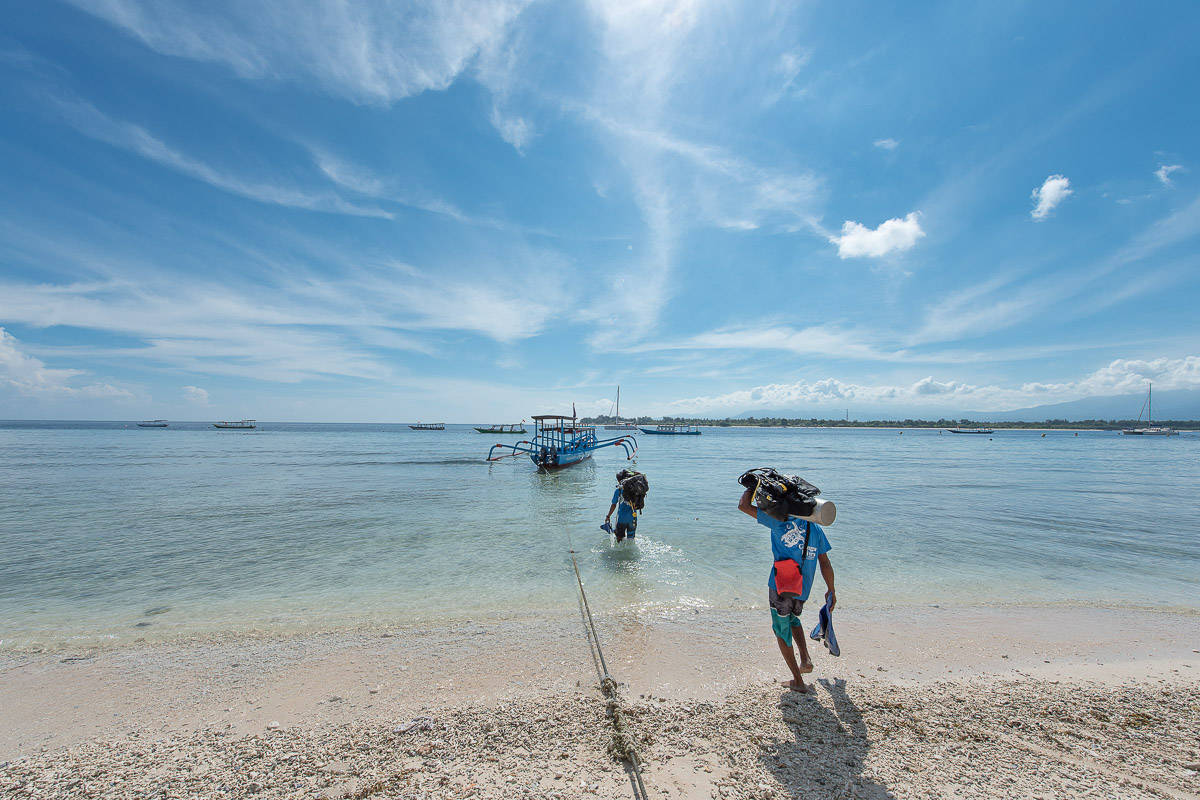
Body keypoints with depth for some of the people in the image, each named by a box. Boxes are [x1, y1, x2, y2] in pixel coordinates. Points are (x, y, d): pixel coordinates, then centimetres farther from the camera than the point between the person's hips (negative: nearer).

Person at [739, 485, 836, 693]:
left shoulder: (780, 521, -7)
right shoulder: (815, 529, 7)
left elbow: (743, 505, -8)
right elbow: (825, 564, 11)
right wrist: (831, 591, 23)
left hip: (781, 586, -5)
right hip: (802, 590, 6)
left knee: (782, 631, 12)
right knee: (792, 618, 35)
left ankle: (798, 681, 18)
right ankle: (805, 660, 25)